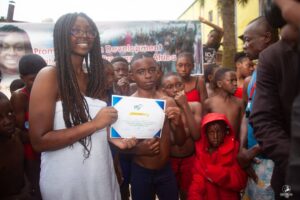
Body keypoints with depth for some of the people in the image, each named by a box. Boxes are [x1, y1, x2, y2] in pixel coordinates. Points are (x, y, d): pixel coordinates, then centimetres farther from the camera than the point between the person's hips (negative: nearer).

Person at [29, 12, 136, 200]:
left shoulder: (94, 78, 6)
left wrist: (112, 136, -4)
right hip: (66, 180, -6)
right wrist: (94, 124, -22)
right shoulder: (49, 76, -14)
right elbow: (39, 141, -19)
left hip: (101, 174, 6)